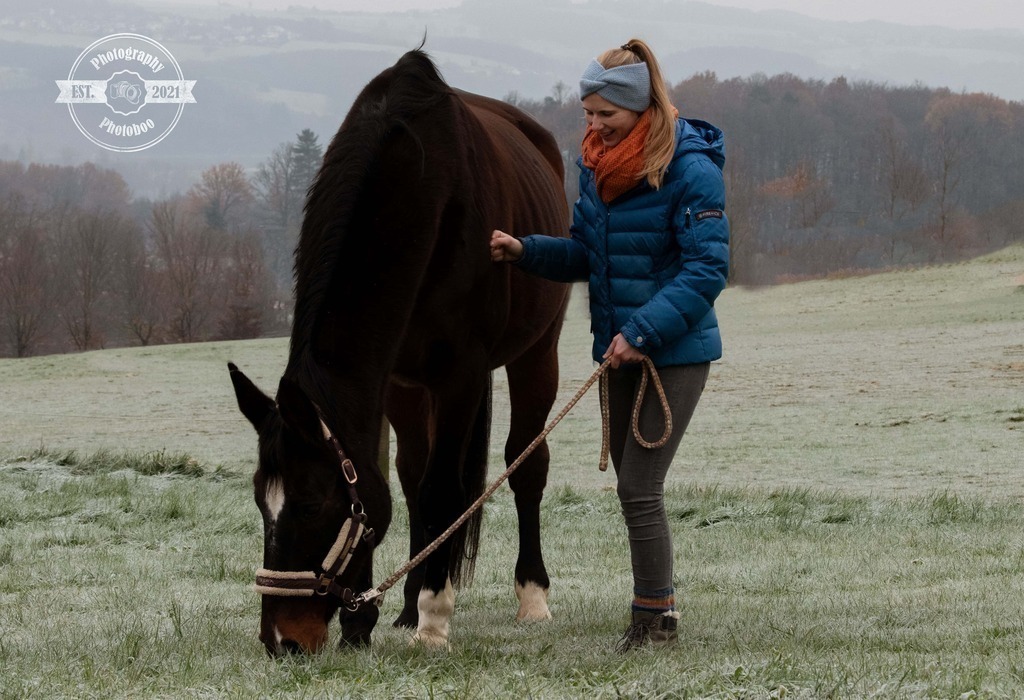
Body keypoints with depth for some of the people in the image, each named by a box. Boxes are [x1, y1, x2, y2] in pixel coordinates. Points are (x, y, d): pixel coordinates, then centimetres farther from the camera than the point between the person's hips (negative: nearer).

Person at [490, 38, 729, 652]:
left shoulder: (691, 169, -18)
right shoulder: (598, 166, 5)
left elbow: (708, 269, -21)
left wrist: (645, 330, -27)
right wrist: (526, 252, -2)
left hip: (676, 350, -8)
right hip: (620, 347, 8)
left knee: (639, 487, -9)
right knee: (631, 484, 14)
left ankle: (658, 618, 3)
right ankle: (655, 604, 26)